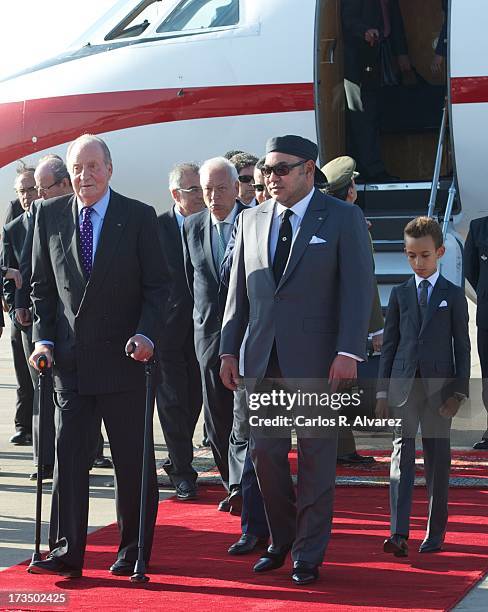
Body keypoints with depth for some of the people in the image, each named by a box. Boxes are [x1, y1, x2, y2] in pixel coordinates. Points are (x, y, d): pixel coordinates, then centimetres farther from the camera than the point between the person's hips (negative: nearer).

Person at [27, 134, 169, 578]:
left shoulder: (139, 217, -2)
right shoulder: (50, 216, 5)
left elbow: (158, 284, -1)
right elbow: (42, 285, 10)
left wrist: (146, 333, -15)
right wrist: (44, 338, 0)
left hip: (122, 357, -2)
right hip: (70, 357, 2)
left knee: (133, 459, 5)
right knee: (68, 454, -1)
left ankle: (134, 549, 16)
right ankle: (67, 550, 2)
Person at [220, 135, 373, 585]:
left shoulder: (343, 218, -2)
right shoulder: (252, 221, 11)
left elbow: (358, 288, -7)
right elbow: (238, 290, 14)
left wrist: (349, 352, -16)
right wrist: (229, 349, 8)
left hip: (315, 360, -4)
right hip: (262, 360, 4)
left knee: (316, 458, 3)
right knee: (265, 454, 6)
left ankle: (309, 553, 13)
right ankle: (281, 541, 24)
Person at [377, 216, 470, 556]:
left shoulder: (453, 295, 4)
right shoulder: (400, 294, 10)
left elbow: (462, 346, 3)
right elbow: (390, 344, 11)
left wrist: (459, 391, -5)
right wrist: (383, 391, 6)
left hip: (439, 385, -1)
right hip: (404, 384, 1)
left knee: (438, 457, 5)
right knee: (402, 452, -10)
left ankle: (436, 531, 15)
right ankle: (399, 532, -18)